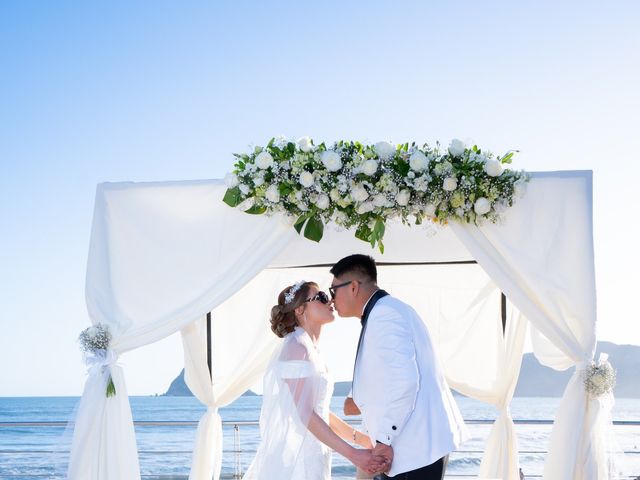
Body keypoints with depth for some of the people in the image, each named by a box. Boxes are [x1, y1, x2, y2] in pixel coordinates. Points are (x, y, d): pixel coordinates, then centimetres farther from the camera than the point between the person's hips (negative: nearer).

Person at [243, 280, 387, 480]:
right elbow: (305, 414, -21)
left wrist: (360, 438, 12)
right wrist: (352, 453, -22)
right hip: (294, 457, -9)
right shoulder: (297, 347, -14)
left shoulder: (311, 349, 15)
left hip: (309, 454, 9)